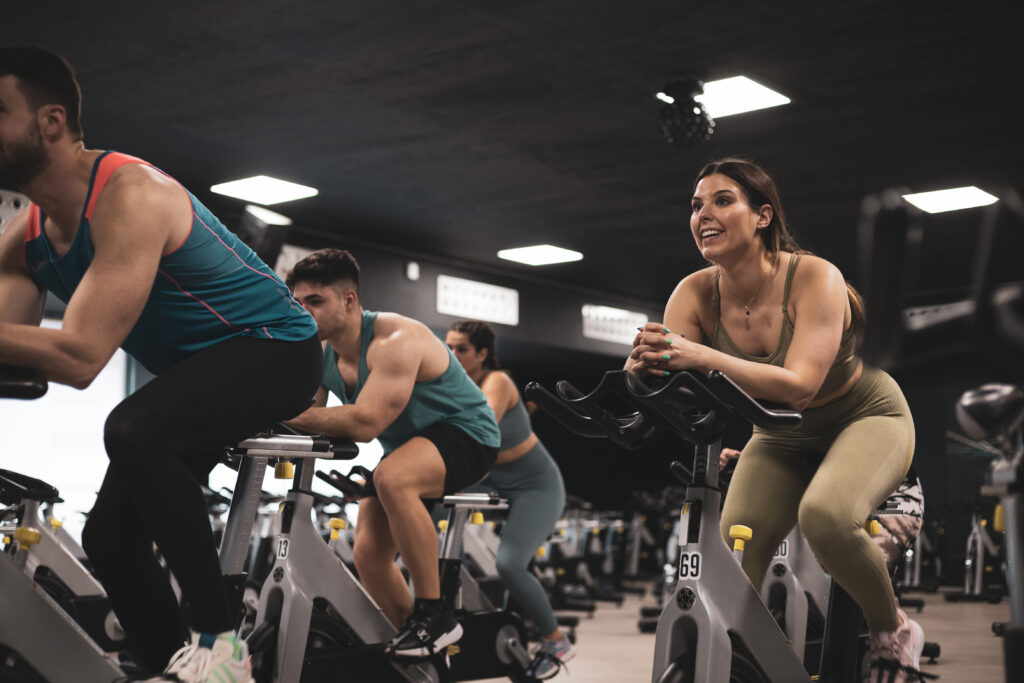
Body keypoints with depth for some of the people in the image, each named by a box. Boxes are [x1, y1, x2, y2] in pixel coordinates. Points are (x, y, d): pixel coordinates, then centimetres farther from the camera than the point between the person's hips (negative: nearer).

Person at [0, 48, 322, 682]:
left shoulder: (130, 196, -26)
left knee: (134, 431, -35)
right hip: (194, 371, 9)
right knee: (110, 536, 5)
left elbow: (79, 358, -34)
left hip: (272, 350, -9)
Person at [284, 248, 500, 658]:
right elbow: (309, 417, -7)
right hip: (409, 448, 9)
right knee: (368, 554, -1)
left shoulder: (395, 340, -29)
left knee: (392, 478, -37)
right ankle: (418, 639, 20)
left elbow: (365, 423, -40)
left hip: (465, 432, -9)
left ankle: (435, 615, -25)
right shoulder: (324, 357, -2)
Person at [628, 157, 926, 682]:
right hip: (781, 439, 5)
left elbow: (800, 385, -40)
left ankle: (893, 630, -6)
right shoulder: (695, 293, -17)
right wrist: (644, 364, -50)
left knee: (824, 515, -33)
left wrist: (704, 358, -53)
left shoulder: (814, 277, -29)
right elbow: (668, 370, -25)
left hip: (865, 418, -4)